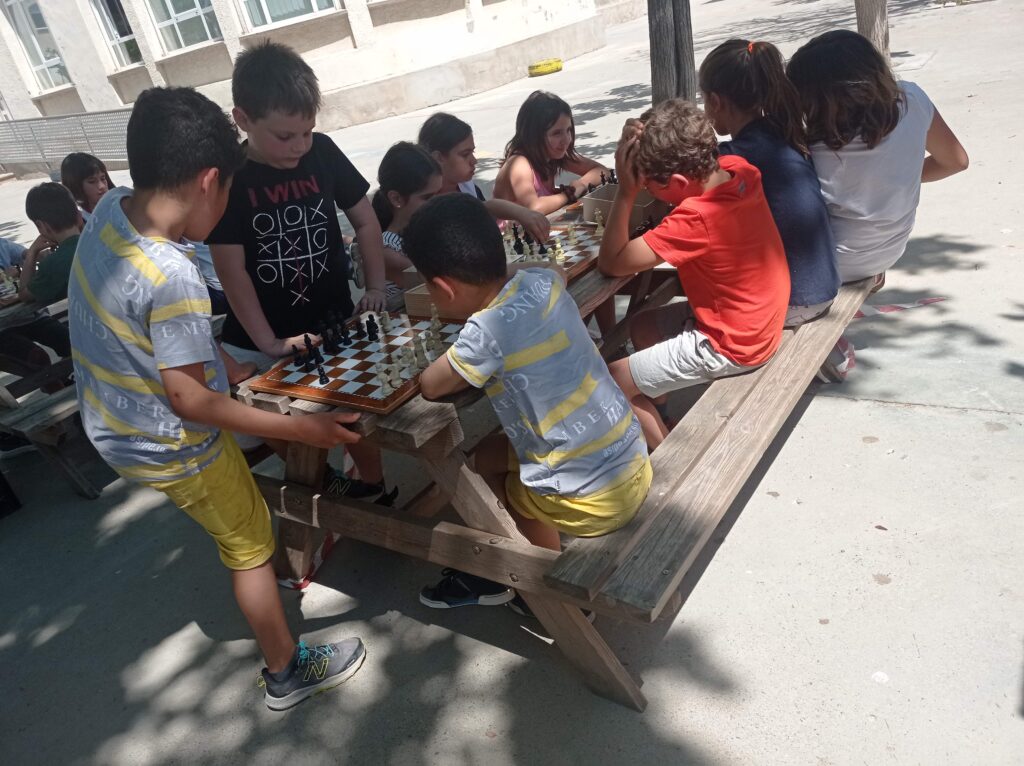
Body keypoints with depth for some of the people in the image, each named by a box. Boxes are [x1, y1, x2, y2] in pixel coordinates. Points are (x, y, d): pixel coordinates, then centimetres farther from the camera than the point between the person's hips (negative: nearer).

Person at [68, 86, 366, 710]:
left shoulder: (109, 208, -11)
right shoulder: (173, 279, -36)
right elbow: (189, 401, -29)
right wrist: (301, 429, -25)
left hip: (114, 427, 8)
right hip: (172, 448, -8)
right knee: (250, 547, 11)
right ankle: (288, 673, 30)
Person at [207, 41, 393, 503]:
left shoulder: (322, 152, -7)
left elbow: (364, 219, 5)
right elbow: (231, 271, -13)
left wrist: (376, 287, -3)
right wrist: (268, 343, -17)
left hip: (335, 325, 2)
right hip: (260, 343, -1)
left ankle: (374, 489, 32)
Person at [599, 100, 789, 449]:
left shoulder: (696, 219, -33)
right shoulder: (738, 169, -11)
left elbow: (611, 262, -26)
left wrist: (626, 190, -24)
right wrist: (643, 149, -10)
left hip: (729, 345, -9)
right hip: (758, 321, 9)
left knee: (609, 383, -5)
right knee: (642, 326, 24)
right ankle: (656, 421, 32)